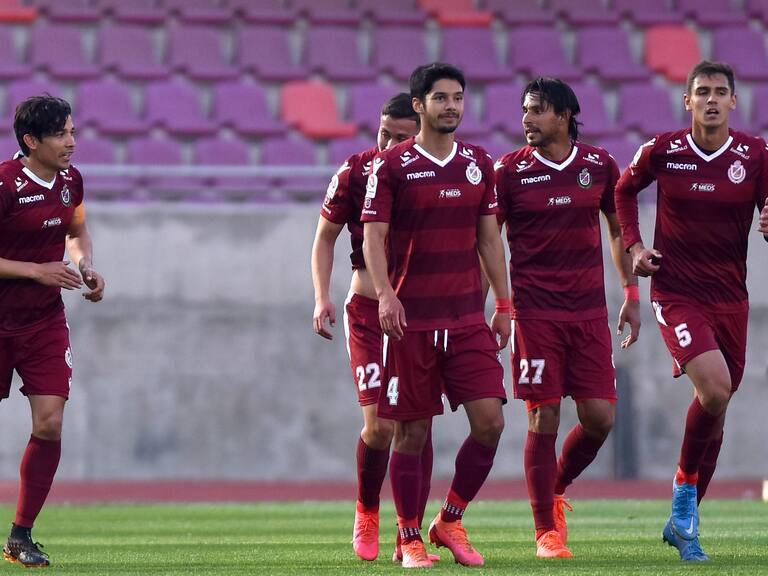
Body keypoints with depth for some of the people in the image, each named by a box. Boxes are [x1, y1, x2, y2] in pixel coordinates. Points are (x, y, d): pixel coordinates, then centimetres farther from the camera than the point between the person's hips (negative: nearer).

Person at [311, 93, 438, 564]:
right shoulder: (356, 172, -5)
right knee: (380, 424, -11)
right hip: (369, 310, -1)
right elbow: (326, 237, 6)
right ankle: (366, 512, 16)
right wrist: (323, 297, -6)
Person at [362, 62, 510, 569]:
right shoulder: (391, 166, -2)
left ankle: (450, 522, 12)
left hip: (468, 318, 4)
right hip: (411, 319, -4)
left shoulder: (479, 165, 11)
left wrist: (503, 304, 12)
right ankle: (410, 541, 11)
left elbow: (489, 238, 16)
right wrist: (385, 293, -21)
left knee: (490, 421, -7)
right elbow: (373, 236, -6)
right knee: (413, 432, 0)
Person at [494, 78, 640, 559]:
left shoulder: (599, 165, 5)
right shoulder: (510, 171, -1)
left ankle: (555, 491, 24)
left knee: (600, 417, -3)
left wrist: (632, 294, 12)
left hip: (589, 311, 3)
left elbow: (619, 230, 17)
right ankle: (547, 531, 4)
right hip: (534, 314, -3)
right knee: (545, 418, -6)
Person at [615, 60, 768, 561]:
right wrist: (634, 245, 3)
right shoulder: (662, 151, -2)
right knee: (714, 389, -24)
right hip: (676, 292, -3)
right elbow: (625, 190, 16)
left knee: (715, 407, 8)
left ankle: (683, 522, 23)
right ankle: (686, 493, -4)